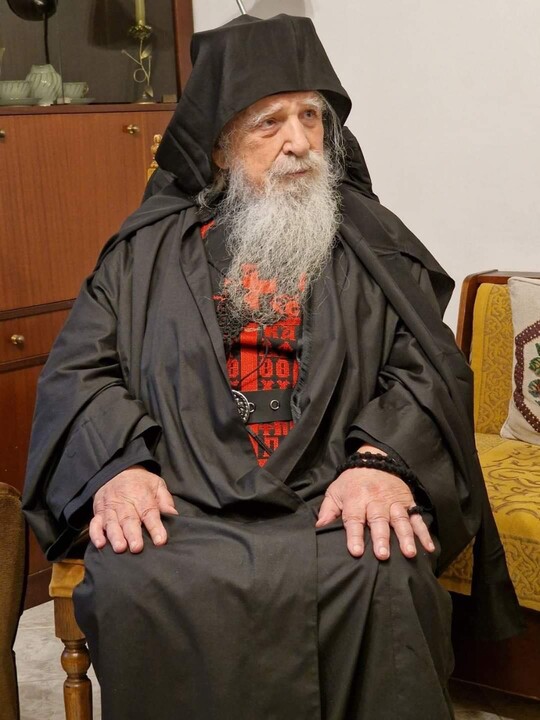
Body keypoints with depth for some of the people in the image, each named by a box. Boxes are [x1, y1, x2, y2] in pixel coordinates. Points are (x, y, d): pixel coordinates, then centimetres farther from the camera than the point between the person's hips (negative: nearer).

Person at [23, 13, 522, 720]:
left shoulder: (370, 239, 15)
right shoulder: (149, 247, 15)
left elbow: (430, 366, 6)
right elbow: (77, 368, 10)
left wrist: (381, 461, -15)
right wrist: (117, 466, -10)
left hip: (335, 501, 0)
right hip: (182, 498, 1)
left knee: (383, 582, -32)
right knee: (135, 587, -31)